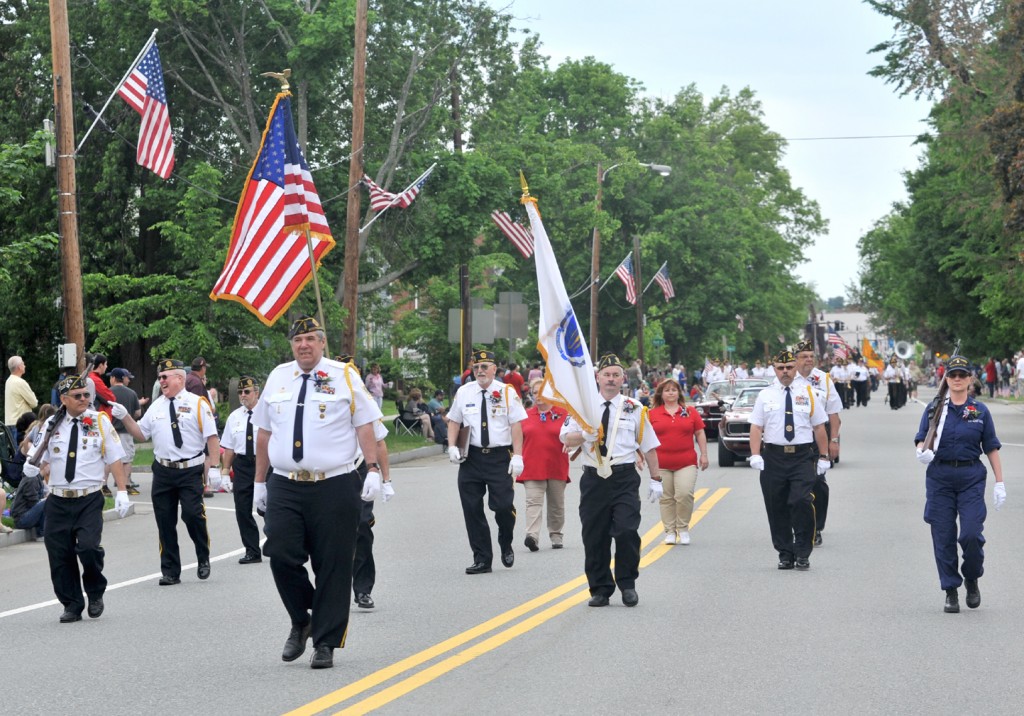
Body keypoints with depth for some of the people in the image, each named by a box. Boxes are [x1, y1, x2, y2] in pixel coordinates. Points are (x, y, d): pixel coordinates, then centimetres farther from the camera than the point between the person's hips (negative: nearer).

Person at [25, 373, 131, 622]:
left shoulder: (100, 421, 1)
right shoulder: (52, 424, 7)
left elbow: (114, 459, 2)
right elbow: (44, 461, 16)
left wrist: (122, 492, -4)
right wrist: (33, 467, -7)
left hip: (89, 500, -3)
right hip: (58, 501, 3)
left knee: (88, 546, -20)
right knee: (59, 555, 3)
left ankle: (95, 593, 7)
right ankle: (72, 605, 18)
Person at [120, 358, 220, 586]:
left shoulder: (197, 403, -3)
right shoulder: (156, 406, 12)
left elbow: (212, 438, -6)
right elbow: (141, 434, 17)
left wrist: (215, 468, -13)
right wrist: (125, 417, 2)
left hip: (191, 471, -5)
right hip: (163, 471, 5)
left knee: (193, 515, -16)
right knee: (165, 522, 6)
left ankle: (203, 559, 8)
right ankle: (170, 572, 15)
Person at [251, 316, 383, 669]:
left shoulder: (345, 376, 3)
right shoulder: (277, 378, 12)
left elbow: (365, 425, 1)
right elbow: (264, 432, 15)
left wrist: (373, 470, -9)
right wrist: (260, 481, 14)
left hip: (334, 487, -2)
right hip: (284, 486, 2)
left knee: (332, 567, 0)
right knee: (282, 557, -8)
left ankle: (325, 643, 10)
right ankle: (300, 622, 17)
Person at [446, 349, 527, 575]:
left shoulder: (507, 392, -1)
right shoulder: (464, 392, 7)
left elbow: (516, 425, -3)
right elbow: (454, 422, 14)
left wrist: (517, 456, -10)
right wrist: (452, 447, 0)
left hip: (500, 457, -3)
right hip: (471, 457, 3)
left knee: (504, 506, -11)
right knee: (472, 509, 3)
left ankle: (506, 546, 20)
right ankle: (481, 559, 13)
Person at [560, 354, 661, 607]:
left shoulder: (634, 408, 6)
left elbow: (649, 446, 9)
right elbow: (566, 439, 4)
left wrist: (655, 479, 5)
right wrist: (584, 435, -16)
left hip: (625, 478, -2)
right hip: (593, 479, 2)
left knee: (626, 531, -14)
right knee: (594, 536, 4)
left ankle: (627, 584, 4)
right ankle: (600, 589, 16)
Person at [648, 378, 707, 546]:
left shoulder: (690, 412, 8)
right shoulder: (652, 414, 6)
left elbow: (700, 433, 12)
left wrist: (704, 454, 7)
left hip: (686, 463, -1)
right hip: (661, 464, 1)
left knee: (685, 494, -13)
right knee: (666, 498, 4)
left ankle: (683, 529, 3)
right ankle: (670, 532, 11)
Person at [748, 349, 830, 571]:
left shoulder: (807, 393, 8)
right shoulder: (765, 395, 9)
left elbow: (819, 427, 8)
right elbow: (756, 427, 4)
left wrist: (823, 457, 4)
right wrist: (755, 455, -8)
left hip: (802, 456, -1)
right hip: (773, 458, 1)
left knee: (802, 502, -16)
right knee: (777, 508, 5)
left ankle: (802, 553, -6)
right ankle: (785, 554, 16)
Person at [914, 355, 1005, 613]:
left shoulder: (980, 411, 4)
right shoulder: (934, 409, 5)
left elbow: (991, 448, 5)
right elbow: (921, 440, 4)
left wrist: (999, 483, 1)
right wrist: (922, 451, -20)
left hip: (971, 477, -1)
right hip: (939, 477, 1)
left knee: (971, 534, -12)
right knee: (943, 537, 1)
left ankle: (972, 579, 16)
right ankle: (951, 592, 13)